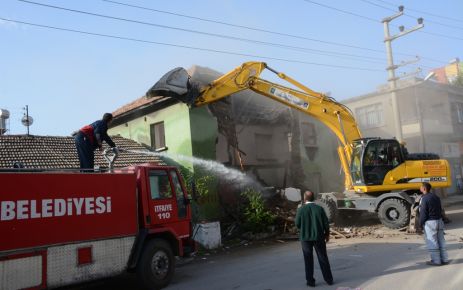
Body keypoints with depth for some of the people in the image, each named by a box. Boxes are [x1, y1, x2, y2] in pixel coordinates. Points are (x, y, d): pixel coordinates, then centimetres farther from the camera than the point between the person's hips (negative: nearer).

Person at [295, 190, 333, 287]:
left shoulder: (301, 209, -12)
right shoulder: (319, 208, -8)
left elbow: (297, 224, -8)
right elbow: (326, 223, -4)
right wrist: (327, 234, 10)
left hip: (305, 237, -1)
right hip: (318, 236, 1)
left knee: (308, 260, 10)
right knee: (323, 258, 14)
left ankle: (310, 281, 13)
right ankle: (329, 279, 22)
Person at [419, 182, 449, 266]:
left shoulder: (424, 199, -16)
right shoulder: (436, 197, 11)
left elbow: (423, 213, -16)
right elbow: (440, 209, 17)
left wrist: (421, 224, -7)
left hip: (430, 222, -8)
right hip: (439, 221, 9)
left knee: (432, 242, 0)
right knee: (441, 241, 13)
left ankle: (436, 260, 4)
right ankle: (444, 259, 19)